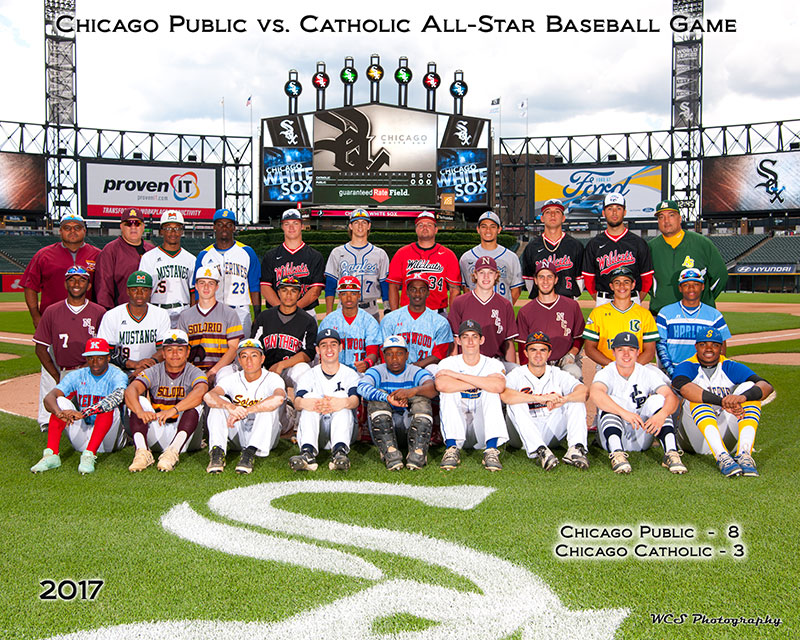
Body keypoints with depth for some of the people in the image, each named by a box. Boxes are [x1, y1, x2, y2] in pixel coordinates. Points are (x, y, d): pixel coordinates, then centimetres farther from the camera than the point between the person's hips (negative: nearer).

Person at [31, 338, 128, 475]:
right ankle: (51, 455, -26)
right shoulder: (76, 376, 5)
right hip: (82, 436, 4)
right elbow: (49, 398, -10)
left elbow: (118, 396, -33)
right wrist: (60, 413, -35)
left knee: (108, 407, -29)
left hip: (109, 438, -4)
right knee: (61, 401, -13)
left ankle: (89, 455, -39)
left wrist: (83, 413, -43)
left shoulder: (117, 376, -7)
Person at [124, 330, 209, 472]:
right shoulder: (153, 372, 3)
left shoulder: (194, 373, -3)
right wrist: (140, 412, -39)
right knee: (139, 401, -17)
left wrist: (173, 410, -43)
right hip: (157, 432, 2)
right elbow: (130, 390, -17)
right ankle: (142, 452, -34)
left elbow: (200, 391, -28)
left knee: (194, 405, -25)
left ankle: (173, 452, -39)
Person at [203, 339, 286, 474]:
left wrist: (244, 411, -39)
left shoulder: (272, 378, -8)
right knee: (220, 401, -16)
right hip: (238, 436, 3)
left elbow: (279, 398, -34)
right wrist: (231, 407, -42)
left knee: (269, 406, -28)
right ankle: (217, 452, -30)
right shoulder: (233, 379, 0)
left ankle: (250, 453, -40)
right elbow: (208, 396, -21)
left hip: (266, 436, -3)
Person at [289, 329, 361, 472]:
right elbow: (296, 402, -11)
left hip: (345, 429, -1)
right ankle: (308, 453, -46)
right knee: (311, 396, -22)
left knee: (341, 395, -24)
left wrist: (344, 403, -44)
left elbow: (355, 400, -17)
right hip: (315, 432, 1)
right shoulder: (310, 376, 10)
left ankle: (340, 451, -48)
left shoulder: (350, 374, 7)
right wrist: (304, 403, -39)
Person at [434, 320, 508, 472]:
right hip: (456, 427, 0)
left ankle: (491, 450, -30)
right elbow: (441, 385, -26)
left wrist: (457, 375, -22)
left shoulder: (494, 365, 0)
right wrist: (480, 383, -19)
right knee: (449, 390, -20)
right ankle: (452, 448, -28)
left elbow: (499, 386, -27)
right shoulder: (448, 363, 0)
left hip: (482, 428, 0)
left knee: (491, 391, -21)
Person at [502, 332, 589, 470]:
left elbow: (584, 392, -10)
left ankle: (576, 448, -32)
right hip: (523, 434, -2)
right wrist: (539, 398, -34)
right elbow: (504, 395, -24)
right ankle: (540, 451, -41)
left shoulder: (558, 375, 8)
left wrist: (563, 399, -32)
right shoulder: (516, 375, 0)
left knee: (576, 400, -12)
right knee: (516, 403, -26)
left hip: (551, 433, 2)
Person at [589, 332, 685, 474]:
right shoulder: (606, 373, -6)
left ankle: (671, 452, -32)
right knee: (610, 401, -25)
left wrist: (662, 414, -38)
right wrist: (623, 413, -45)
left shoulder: (647, 373, 1)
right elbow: (595, 393, -31)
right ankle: (616, 453, -43)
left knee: (658, 399, -17)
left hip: (641, 438, 2)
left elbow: (672, 397, -15)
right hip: (612, 436, -2)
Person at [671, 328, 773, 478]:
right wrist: (723, 402, -40)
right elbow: (684, 387, -28)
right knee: (697, 399, -27)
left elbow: (767, 386, -12)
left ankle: (744, 454, -32)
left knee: (748, 386, -14)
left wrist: (742, 397, -35)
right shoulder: (685, 368, -1)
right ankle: (722, 458, -44)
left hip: (727, 436, 2)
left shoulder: (733, 368, 7)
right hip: (695, 440, -2)